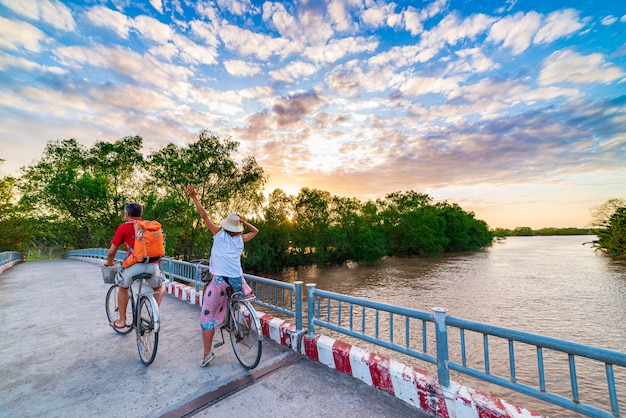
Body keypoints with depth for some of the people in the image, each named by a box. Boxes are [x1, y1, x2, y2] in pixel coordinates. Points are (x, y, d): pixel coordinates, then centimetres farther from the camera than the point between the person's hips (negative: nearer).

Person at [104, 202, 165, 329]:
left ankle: (122, 320, 34)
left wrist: (109, 262, 31)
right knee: (158, 288, 29)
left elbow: (111, 251, 9)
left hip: (134, 265, -2)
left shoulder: (123, 227, 6)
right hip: (153, 264, 2)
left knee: (123, 288, 29)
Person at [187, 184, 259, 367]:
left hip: (219, 279, -2)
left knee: (207, 315, 9)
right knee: (247, 293, 36)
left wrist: (194, 197, 9)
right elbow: (255, 231, 30)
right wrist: (243, 221, 21)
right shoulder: (241, 239, 11)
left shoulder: (219, 234, 6)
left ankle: (207, 353, 9)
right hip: (237, 279, 2)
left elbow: (204, 215, 6)